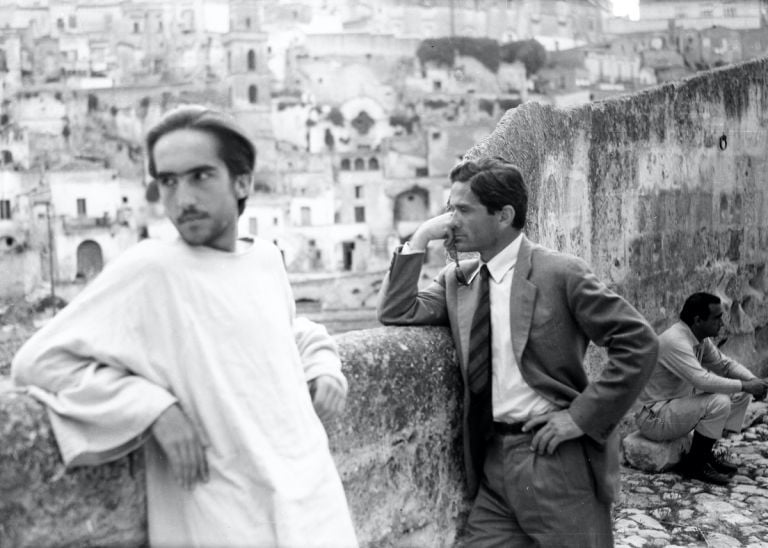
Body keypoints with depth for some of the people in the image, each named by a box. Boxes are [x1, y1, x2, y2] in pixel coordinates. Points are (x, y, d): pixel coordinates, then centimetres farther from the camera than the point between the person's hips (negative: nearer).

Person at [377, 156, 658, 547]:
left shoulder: (559, 272, -8)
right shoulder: (457, 279, 10)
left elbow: (638, 343, -9)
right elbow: (397, 314, -1)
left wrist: (582, 416, -12)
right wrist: (420, 239, -5)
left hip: (558, 457, -5)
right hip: (494, 460, 5)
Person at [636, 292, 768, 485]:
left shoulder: (701, 339, 2)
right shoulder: (674, 341, -27)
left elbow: (725, 364, 11)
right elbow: (703, 381, -35)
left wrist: (752, 380, -8)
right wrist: (745, 385, -26)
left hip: (680, 401, 10)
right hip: (654, 417, -10)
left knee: (740, 395, 4)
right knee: (718, 402, -28)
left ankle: (706, 452, 11)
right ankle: (694, 463, -10)